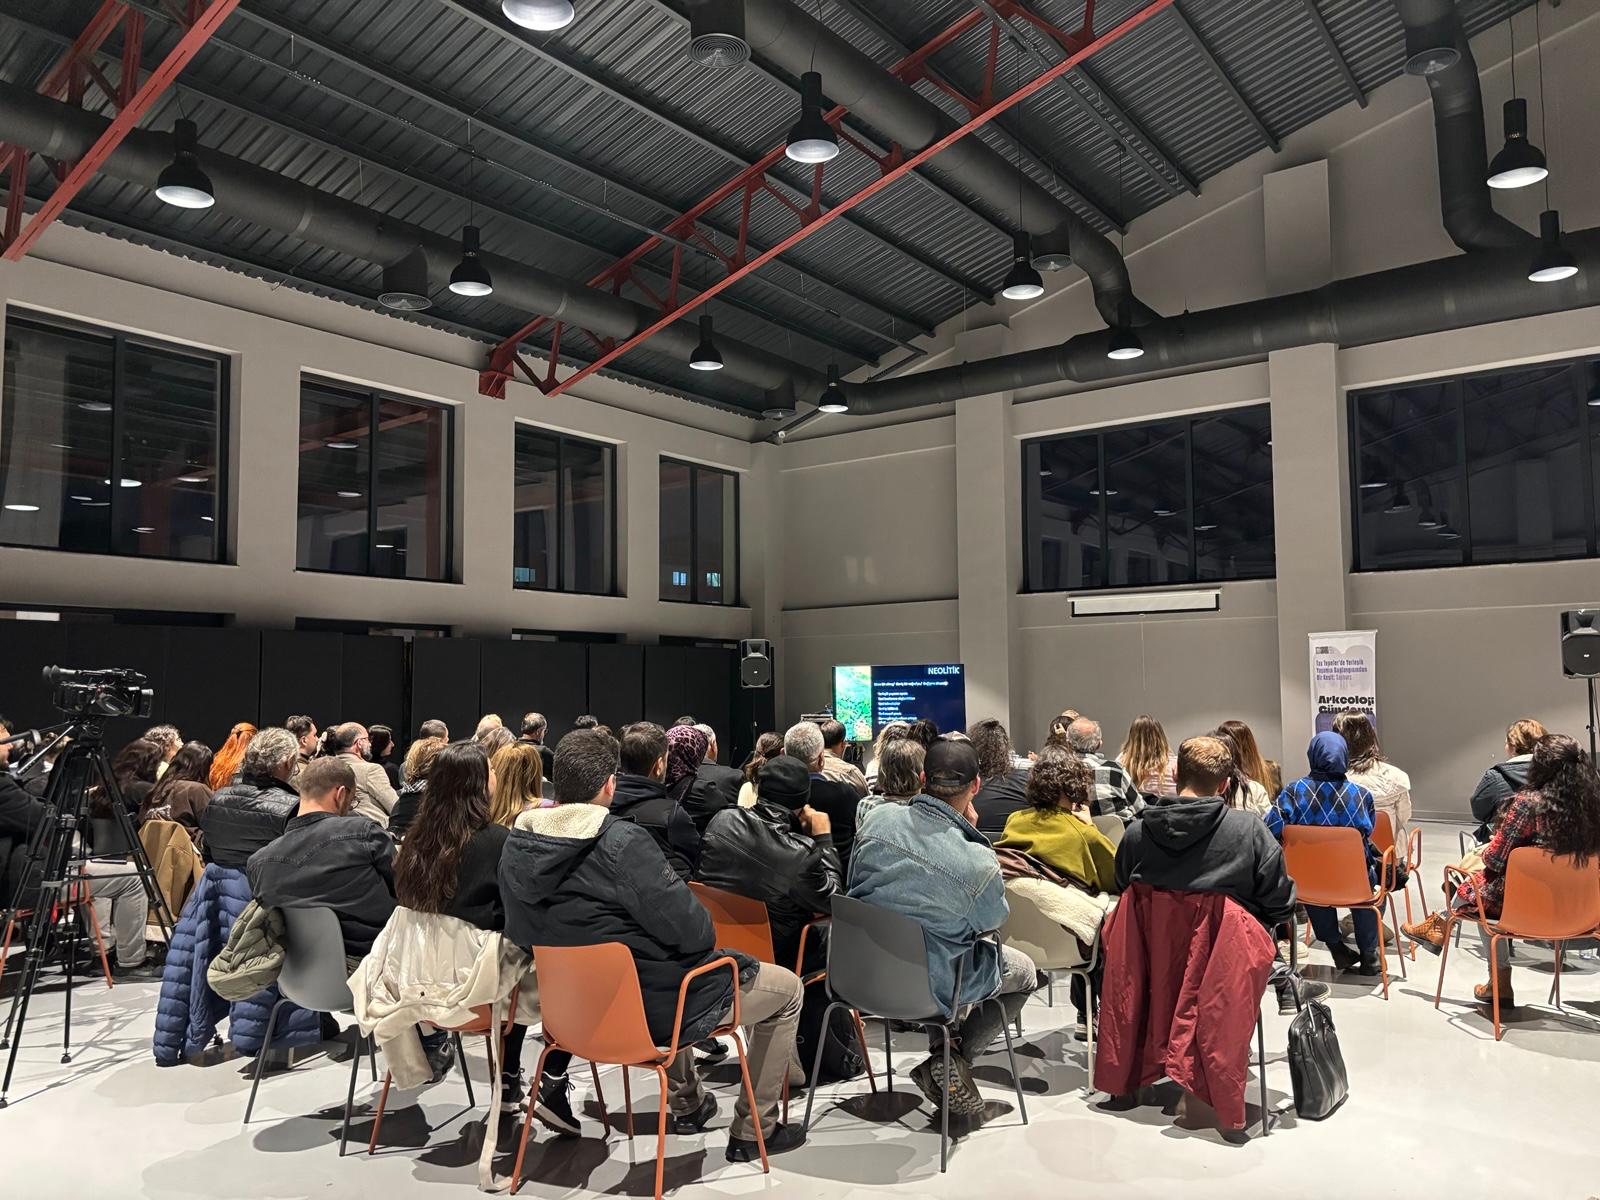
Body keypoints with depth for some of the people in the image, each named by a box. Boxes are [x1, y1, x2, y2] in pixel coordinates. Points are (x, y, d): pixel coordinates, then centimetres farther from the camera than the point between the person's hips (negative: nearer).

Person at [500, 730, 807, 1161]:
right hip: (650, 1010, -8)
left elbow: (523, 932, 7)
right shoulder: (622, 843, -28)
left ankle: (688, 1104, 49)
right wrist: (705, 934, -3)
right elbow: (692, 931, -26)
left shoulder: (517, 847, -7)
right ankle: (753, 1131, 21)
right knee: (787, 988, 12)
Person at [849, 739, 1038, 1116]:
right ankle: (954, 1059, 10)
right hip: (924, 989, -5)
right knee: (1024, 970, 20)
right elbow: (993, 922, -3)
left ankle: (941, 1045, 28)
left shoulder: (878, 818, -14)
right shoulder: (979, 865, -27)